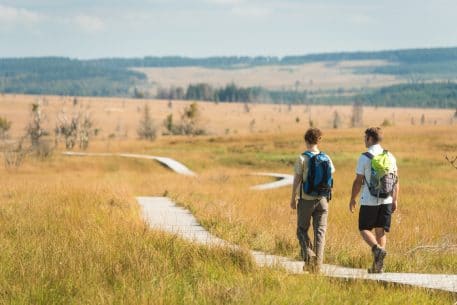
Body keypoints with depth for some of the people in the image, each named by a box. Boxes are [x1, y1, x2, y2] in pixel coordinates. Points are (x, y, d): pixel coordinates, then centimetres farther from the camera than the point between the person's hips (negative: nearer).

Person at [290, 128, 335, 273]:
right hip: (322, 199, 3)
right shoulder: (326, 158, 2)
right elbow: (331, 175, 5)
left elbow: (297, 179, -9)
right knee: (320, 231, 5)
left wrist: (293, 198, 1)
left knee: (302, 230, 11)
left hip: (306, 199, -3)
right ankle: (318, 263, -2)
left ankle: (308, 255, -11)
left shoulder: (302, 158, -10)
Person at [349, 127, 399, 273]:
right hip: (386, 201, 5)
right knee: (380, 231, 9)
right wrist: (395, 200, 15)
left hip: (369, 201, -4)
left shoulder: (364, 158, -9)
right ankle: (378, 266, 6)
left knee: (364, 229, 8)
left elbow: (358, 181, -7)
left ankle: (378, 249, -20)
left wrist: (352, 199, 5)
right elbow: (396, 180, 8)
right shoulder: (390, 156, 5)